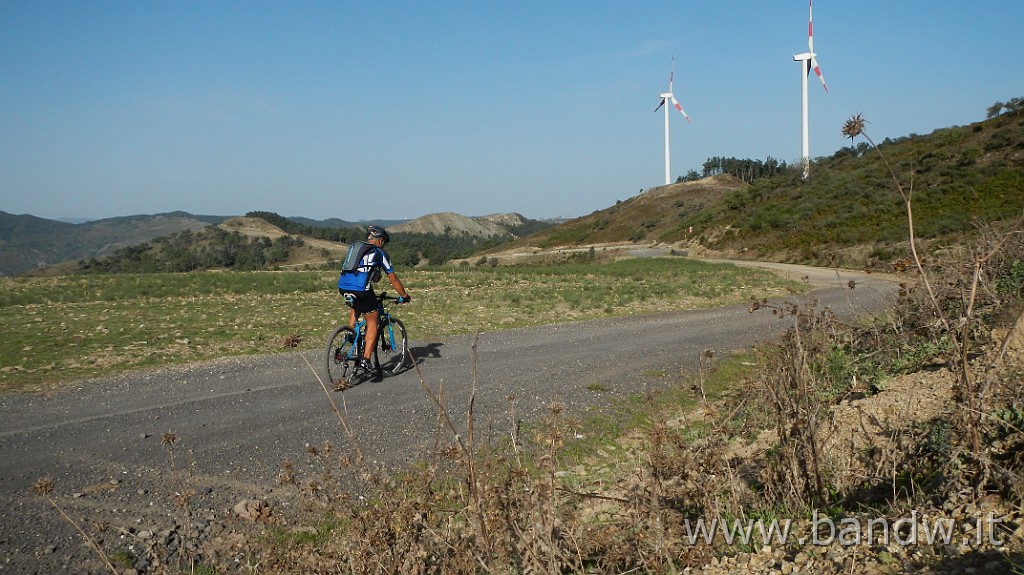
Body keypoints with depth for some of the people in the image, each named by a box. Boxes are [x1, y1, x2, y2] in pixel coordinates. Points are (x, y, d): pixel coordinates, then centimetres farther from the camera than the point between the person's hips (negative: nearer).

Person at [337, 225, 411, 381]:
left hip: (343, 286, 6)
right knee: (372, 323, 6)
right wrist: (405, 296, 24)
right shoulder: (379, 253, 11)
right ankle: (366, 360, -2)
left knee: (355, 307, 37)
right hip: (361, 288, -6)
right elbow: (393, 278, 13)